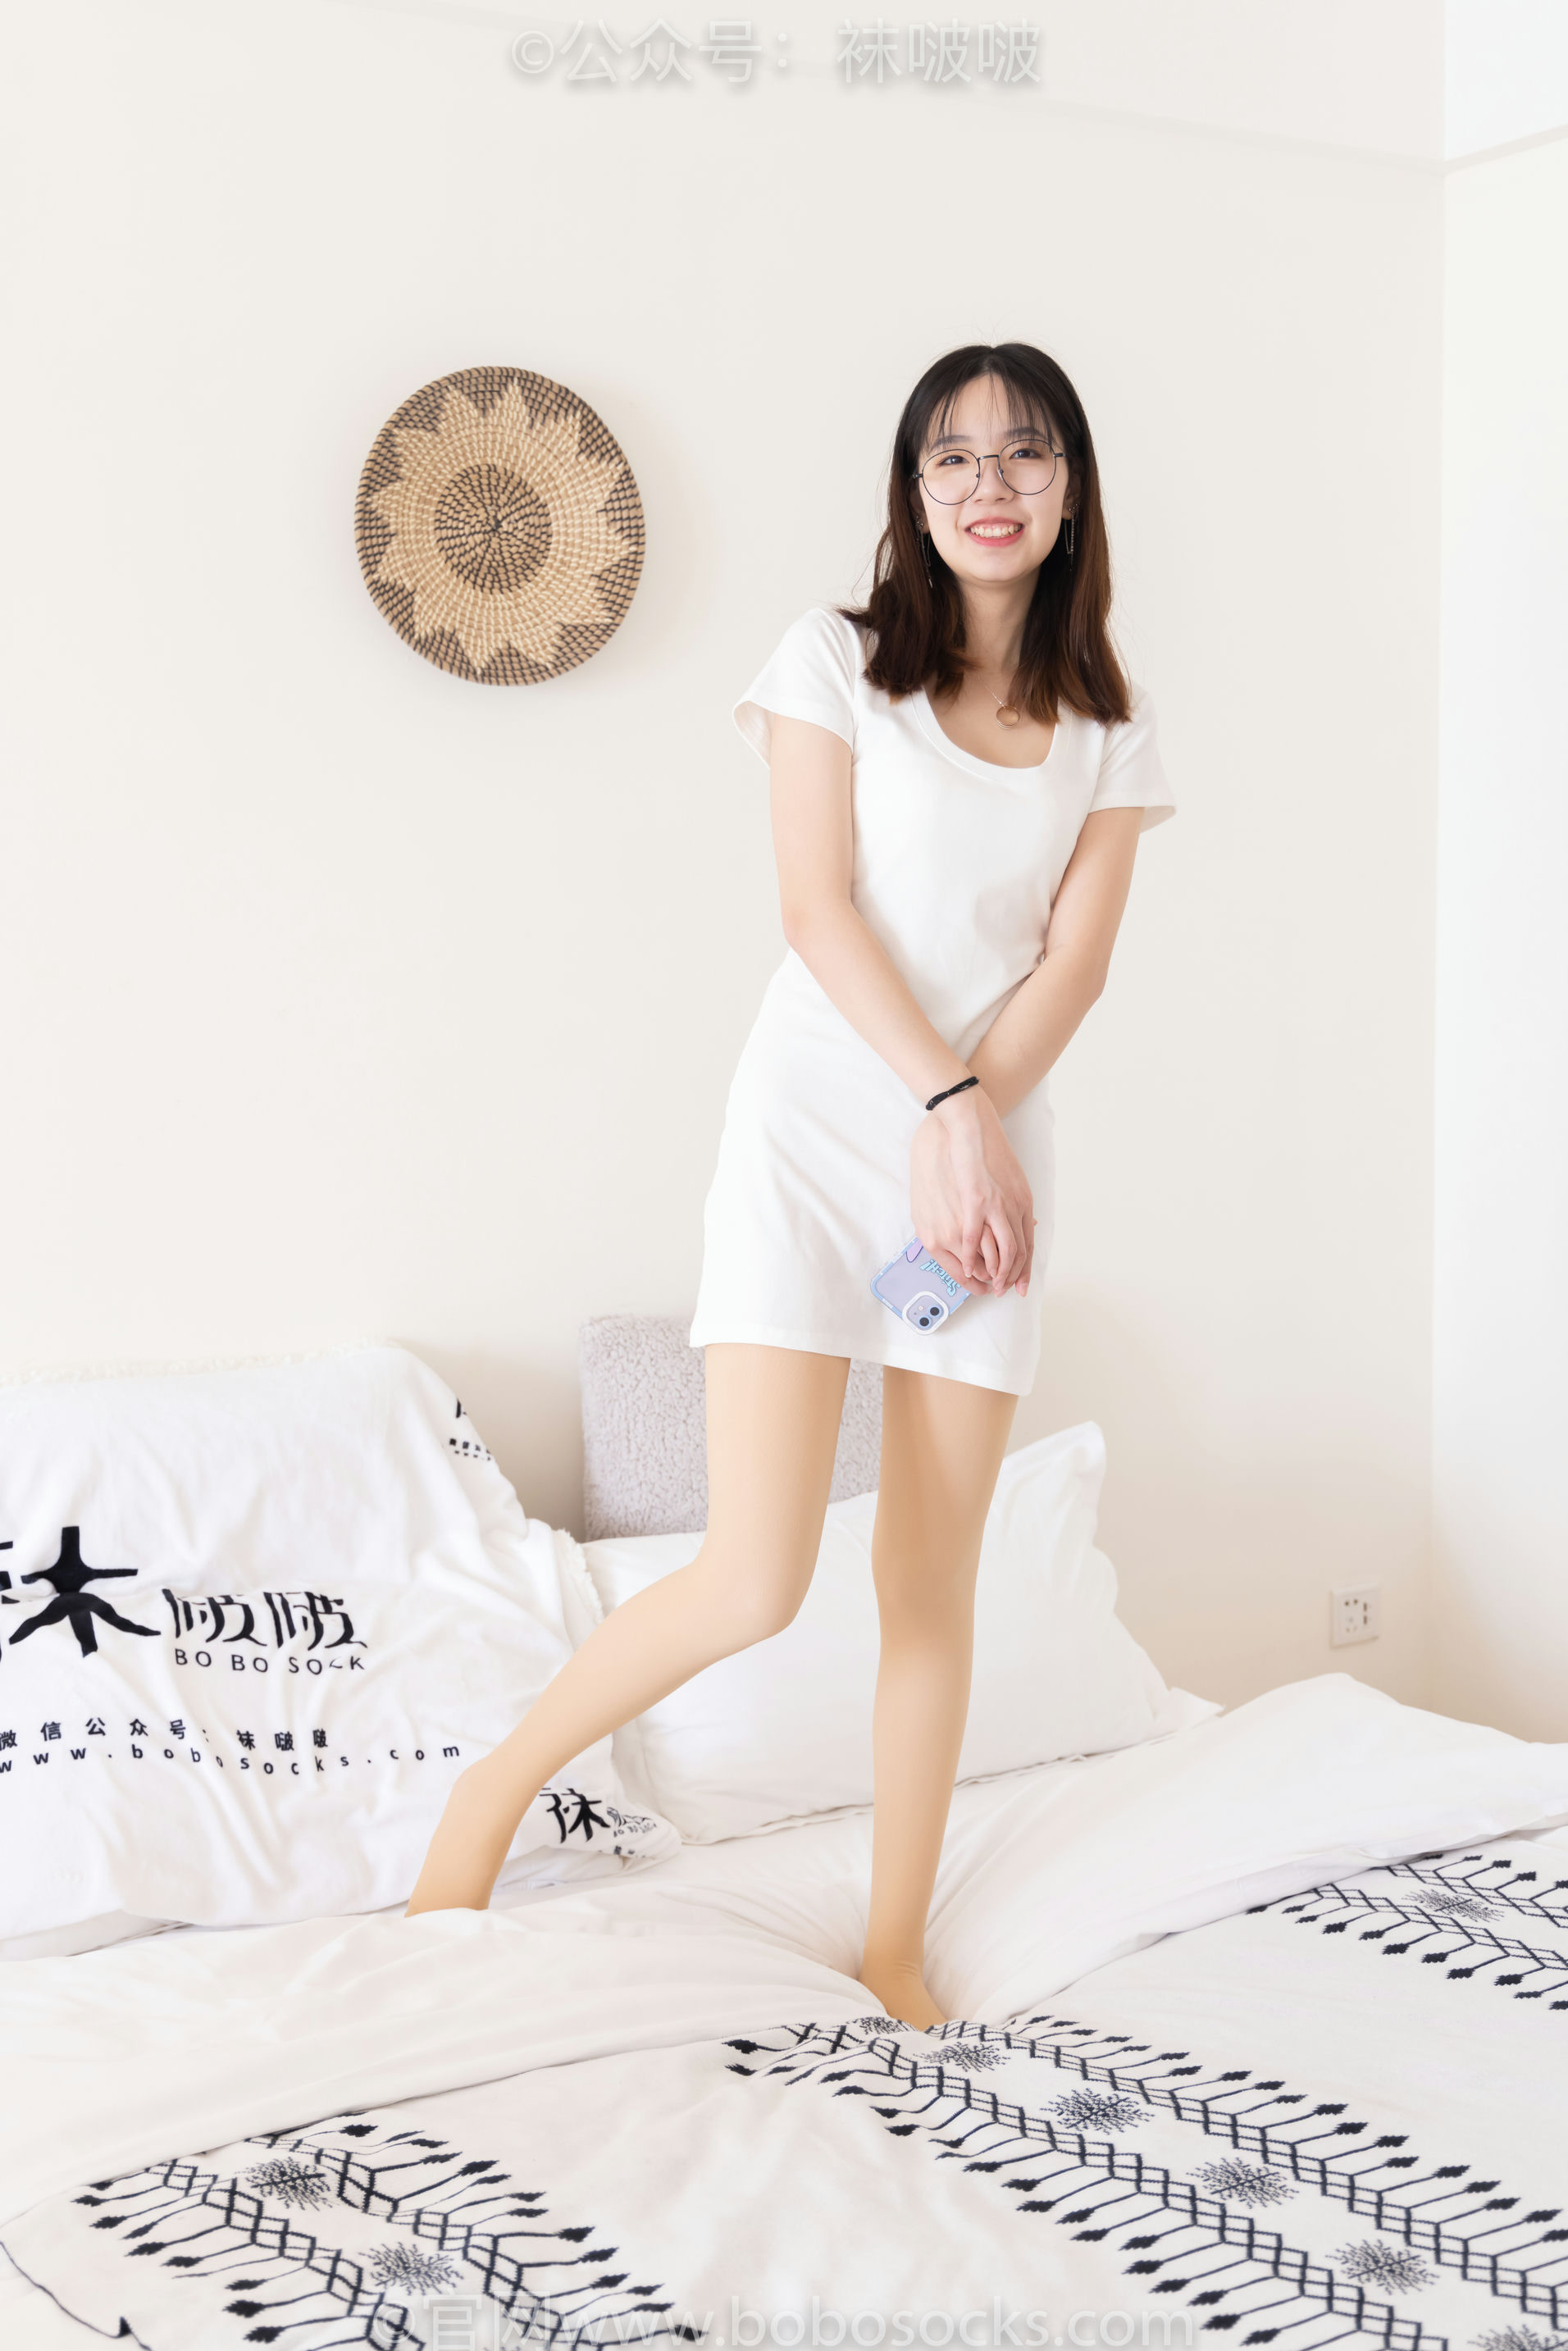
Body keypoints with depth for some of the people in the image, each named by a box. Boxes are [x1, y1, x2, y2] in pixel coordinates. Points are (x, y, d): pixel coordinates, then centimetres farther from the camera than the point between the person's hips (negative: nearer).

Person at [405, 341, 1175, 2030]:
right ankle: (494, 1790, 10)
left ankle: (894, 1957, 18)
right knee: (753, 1586, -14)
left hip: (990, 1146, 4)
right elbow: (819, 907, -6)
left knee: (932, 1580, 6)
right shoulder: (835, 658, 2)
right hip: (818, 1120, -4)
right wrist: (943, 1100, -17)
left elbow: (1074, 958, 2)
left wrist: (969, 1129, -12)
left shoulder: (1109, 729, 12)